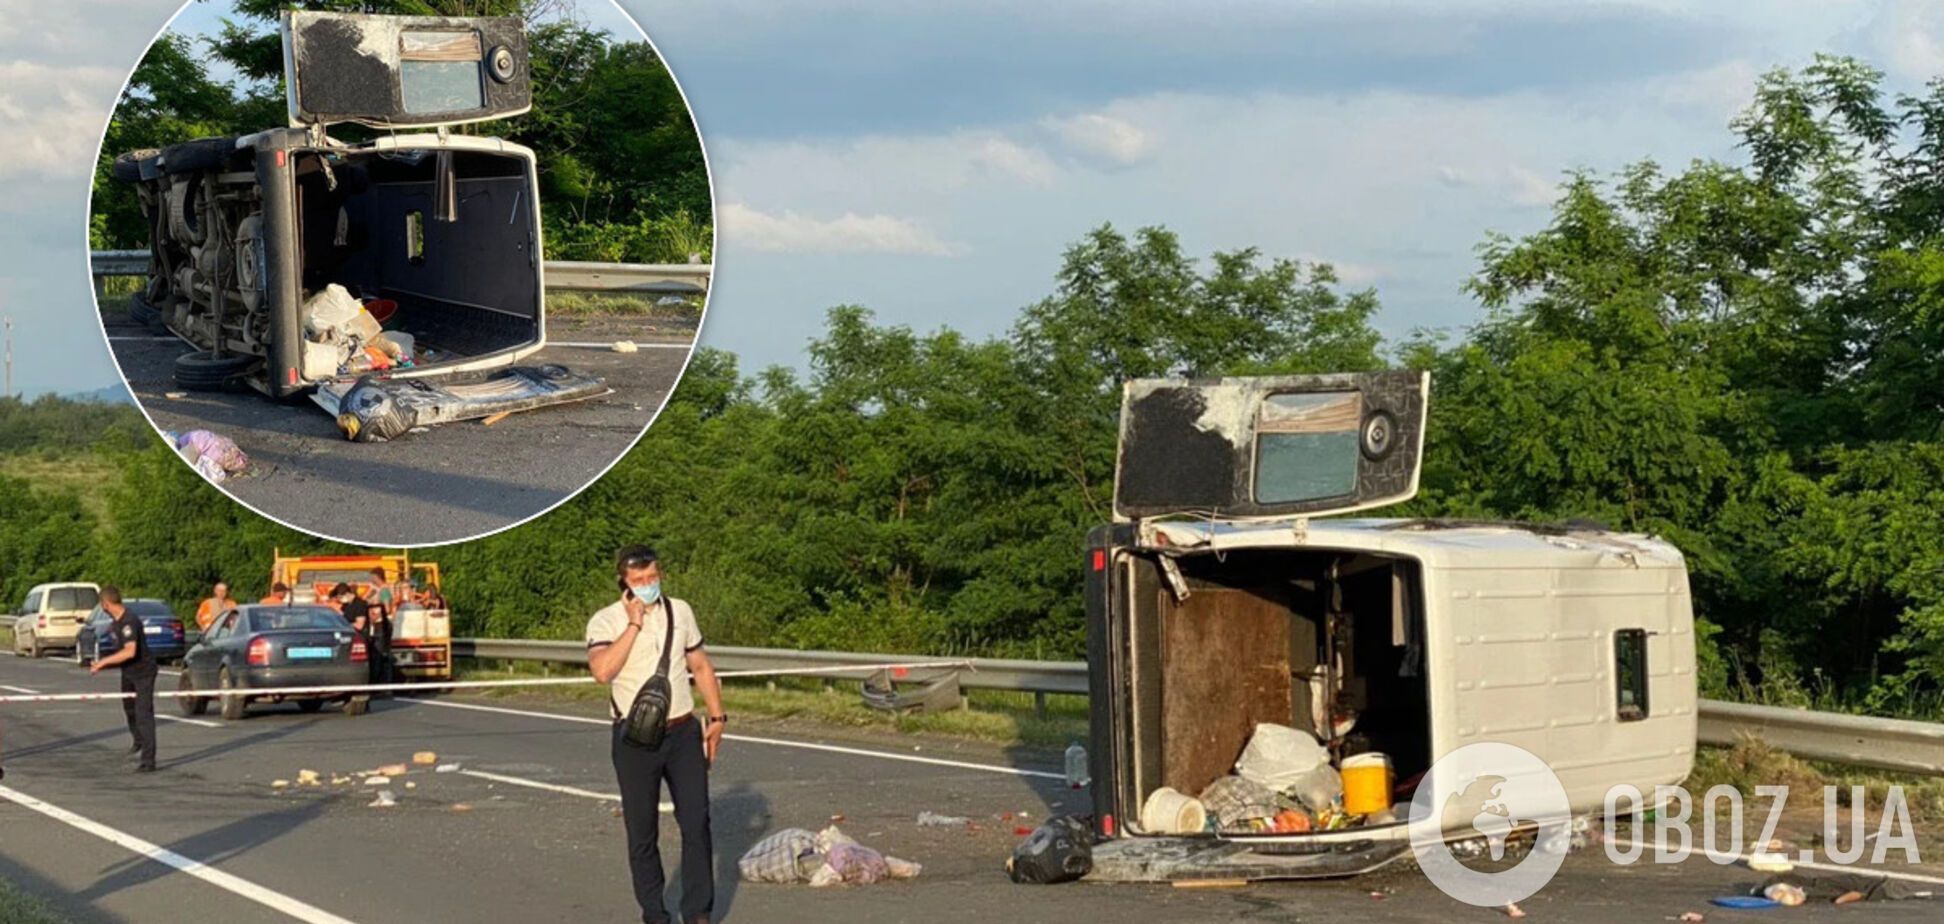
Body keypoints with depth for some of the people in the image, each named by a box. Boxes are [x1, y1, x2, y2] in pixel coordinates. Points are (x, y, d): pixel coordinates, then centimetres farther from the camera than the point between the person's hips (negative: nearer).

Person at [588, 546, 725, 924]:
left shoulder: (680, 611, 6)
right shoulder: (605, 621, -7)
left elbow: (700, 666, 15)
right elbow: (602, 669, -26)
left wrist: (717, 716, 9)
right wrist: (634, 624, -21)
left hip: (683, 733, 3)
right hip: (635, 740, -3)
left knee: (696, 822, -2)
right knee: (642, 832, 4)